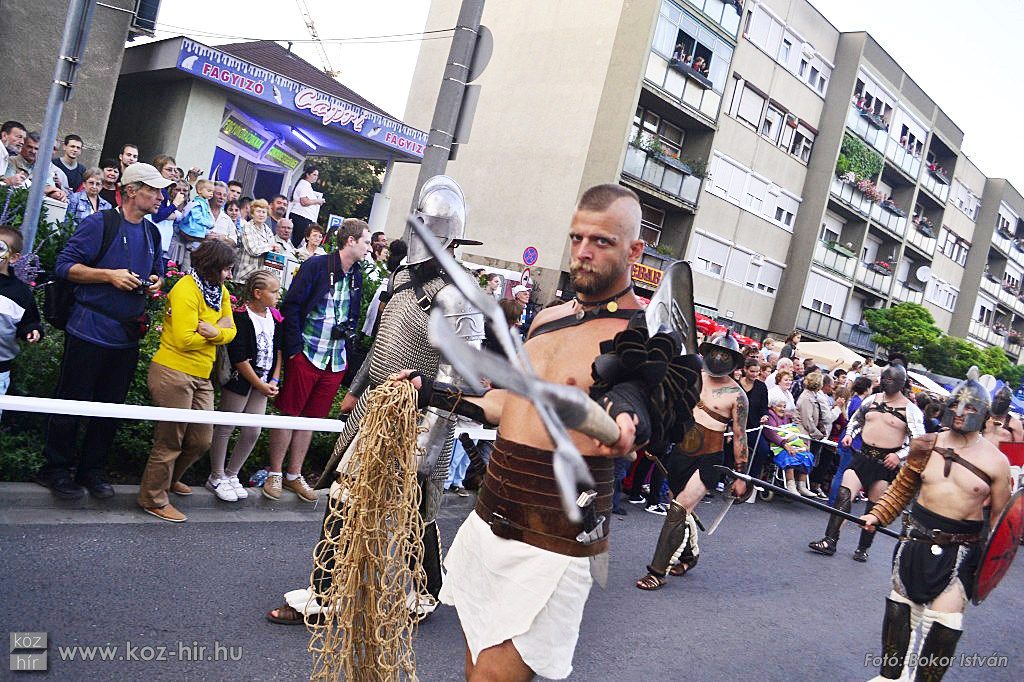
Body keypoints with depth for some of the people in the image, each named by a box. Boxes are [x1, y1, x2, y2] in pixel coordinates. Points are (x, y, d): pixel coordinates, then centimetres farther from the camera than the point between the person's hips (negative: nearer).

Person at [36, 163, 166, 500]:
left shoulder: (152, 234, 12)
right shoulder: (99, 223, -8)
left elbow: (158, 271, 25)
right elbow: (65, 264, -10)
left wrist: (156, 282, 2)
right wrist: (110, 275, -20)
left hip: (128, 334, 7)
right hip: (90, 330, -6)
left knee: (111, 406, 12)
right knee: (71, 402, 4)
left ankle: (91, 469, 25)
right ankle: (55, 469, 18)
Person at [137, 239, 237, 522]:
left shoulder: (221, 292, 10)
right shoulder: (186, 290, -17)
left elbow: (230, 331, 3)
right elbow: (185, 340, -22)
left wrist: (214, 332, -17)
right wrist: (218, 329, -10)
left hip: (201, 377, 8)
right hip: (173, 373, -8)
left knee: (201, 440, 14)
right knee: (169, 442, 2)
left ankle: (168, 478, 39)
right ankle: (154, 499, 19)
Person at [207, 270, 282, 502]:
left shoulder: (274, 318, 6)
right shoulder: (241, 317, -16)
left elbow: (278, 349, 13)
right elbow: (239, 358, -18)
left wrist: (274, 380, 2)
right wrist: (260, 385, -13)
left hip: (263, 382, 7)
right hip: (239, 380, -7)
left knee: (253, 431, 8)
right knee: (225, 428, 5)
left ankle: (231, 475, 25)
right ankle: (217, 477, 20)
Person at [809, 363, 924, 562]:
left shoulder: (910, 410, -5)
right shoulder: (872, 399, 9)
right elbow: (856, 419, 25)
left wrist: (899, 455, -17)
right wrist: (849, 434, 8)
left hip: (886, 463, -4)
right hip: (863, 456, 4)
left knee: (874, 507, 5)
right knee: (843, 496, -9)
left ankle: (863, 548, 18)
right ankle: (830, 541, -8)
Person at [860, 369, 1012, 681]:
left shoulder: (995, 461, -7)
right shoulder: (926, 445, 0)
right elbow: (902, 488, 12)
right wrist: (877, 515, 5)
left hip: (961, 549, -3)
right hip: (917, 536, 4)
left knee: (944, 618, -10)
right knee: (900, 604, 13)